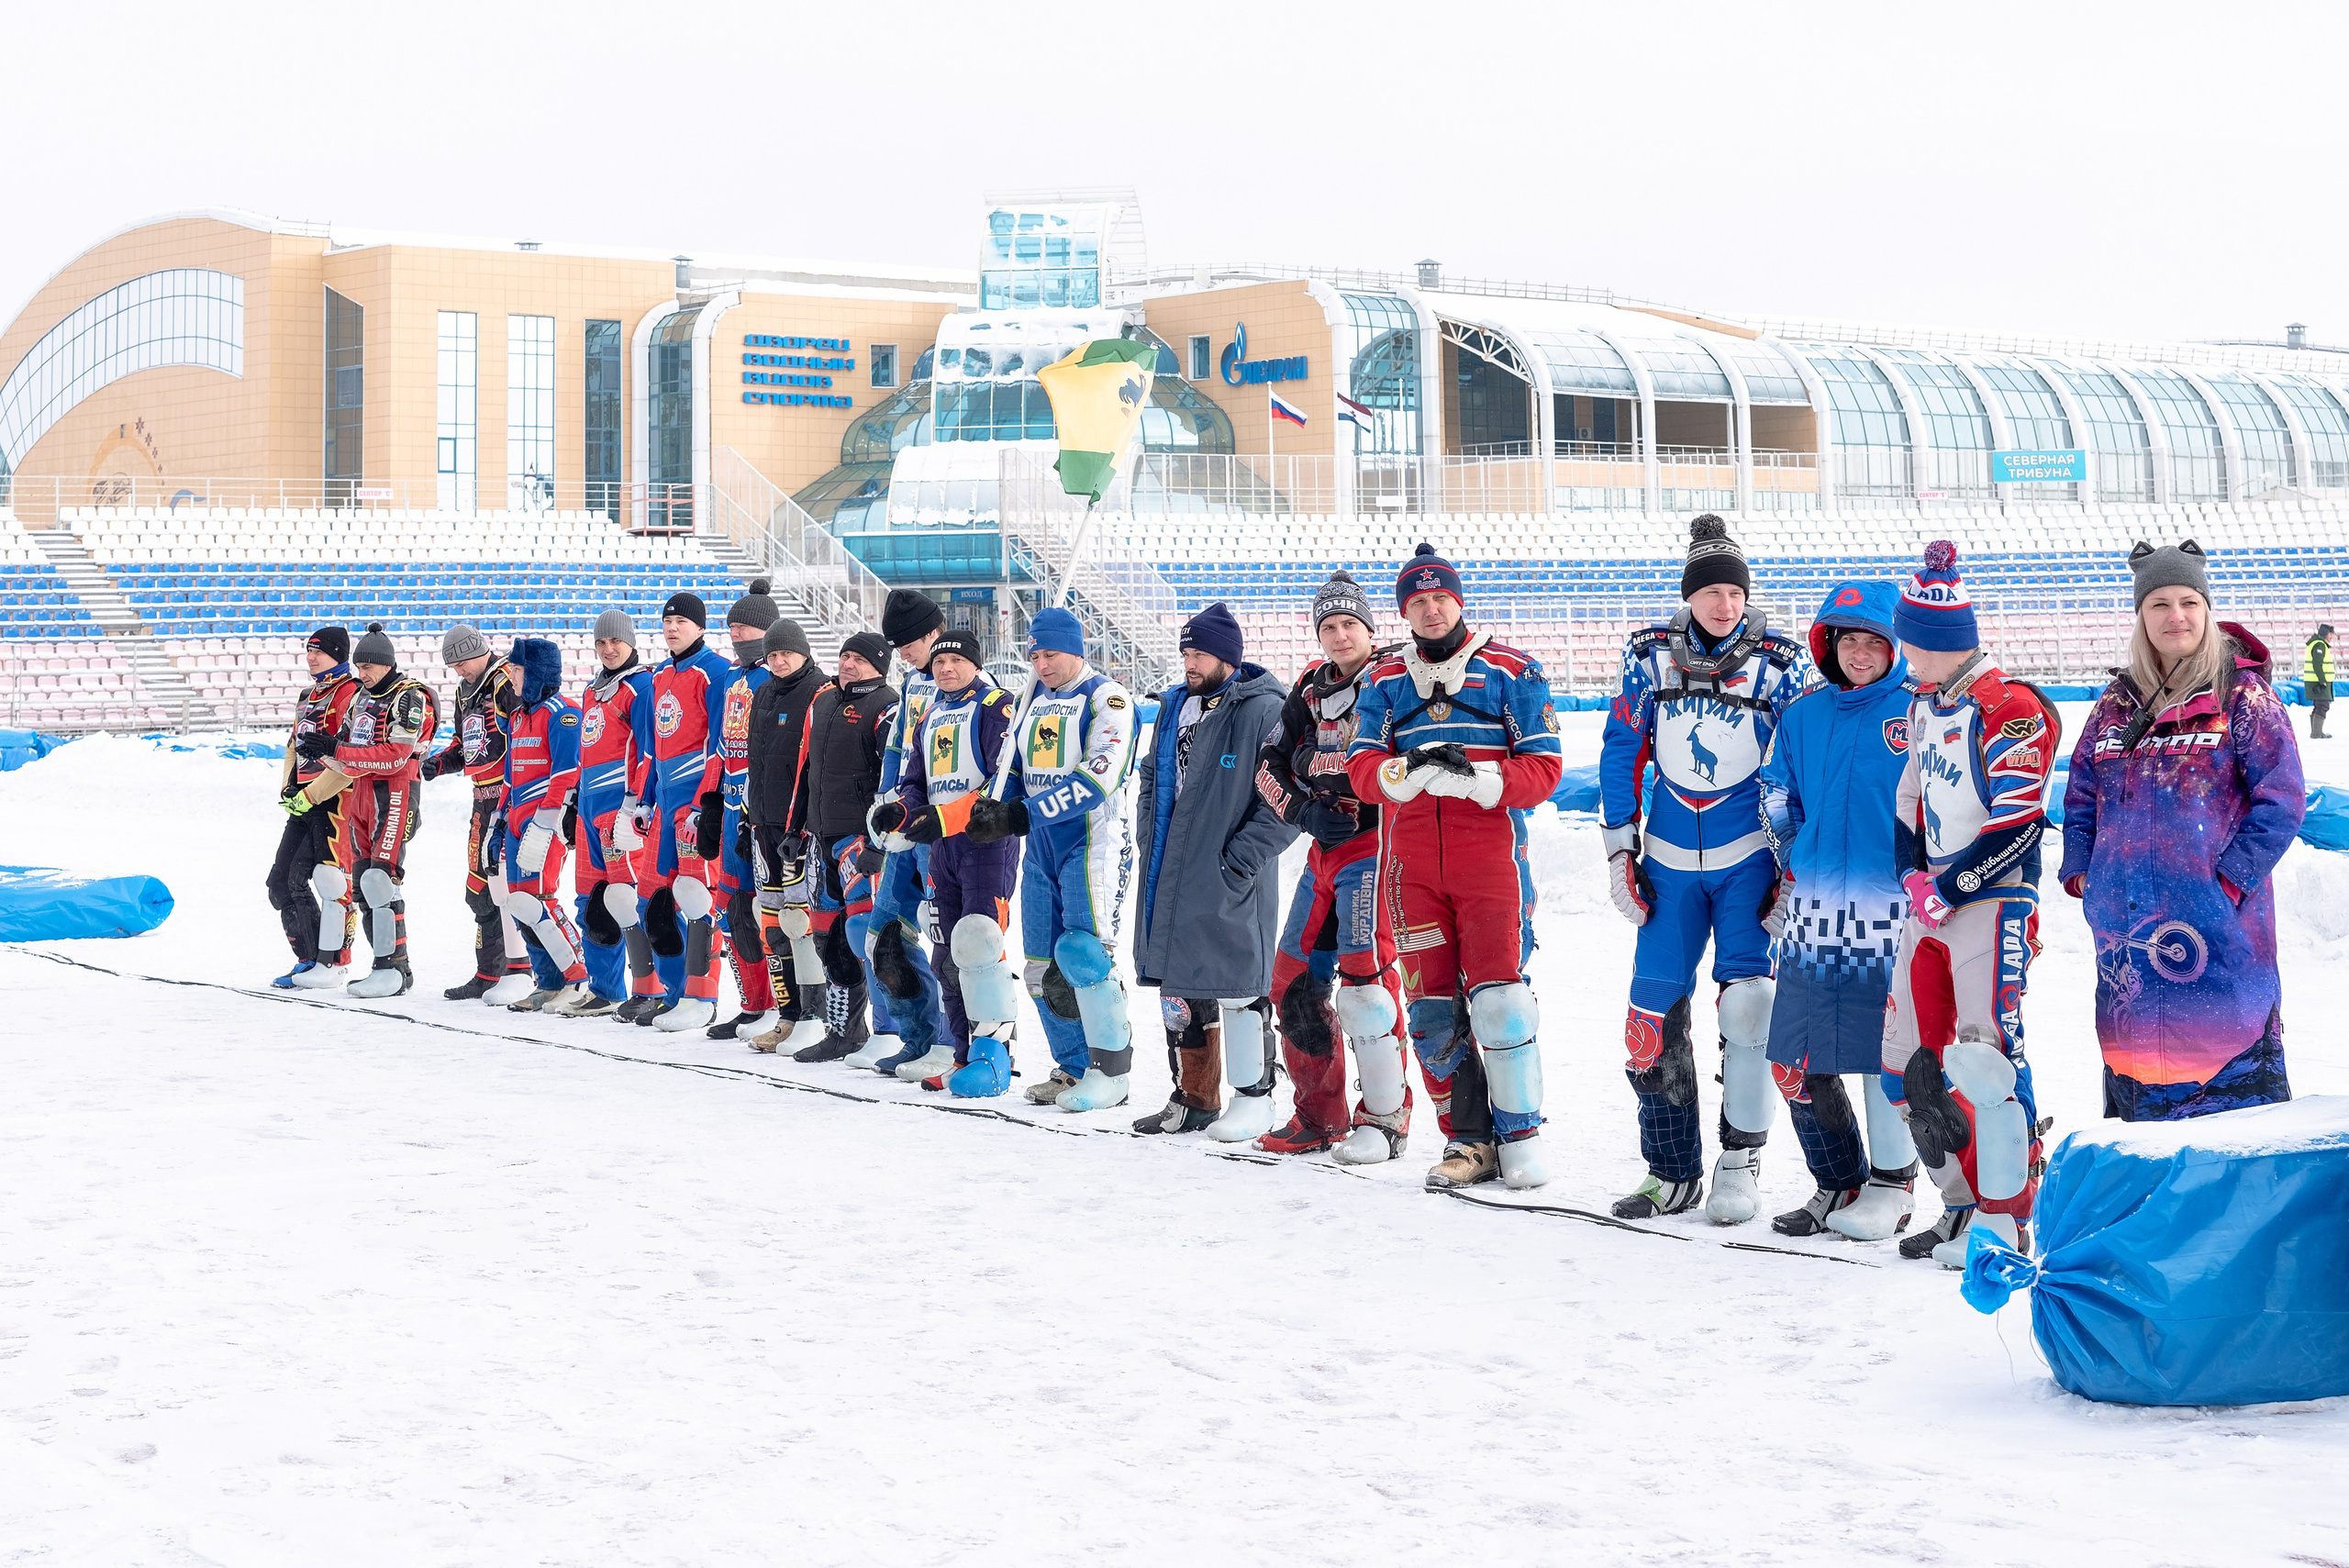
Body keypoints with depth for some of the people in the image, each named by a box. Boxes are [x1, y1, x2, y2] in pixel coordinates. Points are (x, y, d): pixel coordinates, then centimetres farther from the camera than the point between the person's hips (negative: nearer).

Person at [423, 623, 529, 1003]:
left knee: (503, 876, -16)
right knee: (479, 886, 11)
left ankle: (518, 970, -13)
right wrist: (439, 763, 10)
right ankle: (488, 975, 20)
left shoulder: (507, 682, -13)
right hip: (484, 797, 10)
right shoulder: (465, 693, 16)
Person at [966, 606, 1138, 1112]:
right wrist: (996, 809, -1)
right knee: (1043, 966, 7)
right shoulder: (1033, 701, 15)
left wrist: (1023, 815, -25)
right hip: (1040, 848, 8)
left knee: (1082, 953, -17)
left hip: (1093, 842, -8)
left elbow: (1098, 777, -20)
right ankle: (1073, 1067, 18)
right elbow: (1016, 768, 22)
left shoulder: (1107, 698, -8)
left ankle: (1112, 1072, -9)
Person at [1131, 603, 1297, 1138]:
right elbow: (1152, 778, 25)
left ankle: (1253, 1098, 10)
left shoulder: (1265, 712, -11)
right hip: (1171, 877, 8)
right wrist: (1148, 842, 13)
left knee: (1238, 988, -3)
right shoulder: (1175, 708, 13)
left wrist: (1241, 858, -17)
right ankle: (1193, 1098, 23)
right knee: (1179, 991, 12)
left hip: (1230, 885, -8)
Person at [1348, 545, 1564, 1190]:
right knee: (1431, 1007, 3)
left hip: (1490, 856, -4)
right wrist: (1408, 772, -20)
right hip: (1411, 862, 4)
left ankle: (1520, 1138, 0)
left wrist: (1476, 779, -20)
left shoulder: (1512, 671, 3)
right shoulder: (1383, 680, 13)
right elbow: (1361, 767, 2)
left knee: (1498, 1001, -12)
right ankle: (1469, 1142, 13)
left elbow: (1543, 766, -3)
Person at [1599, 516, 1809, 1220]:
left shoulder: (1779, 664, -3)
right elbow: (1621, 753, 7)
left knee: (1747, 1005, -11)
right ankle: (1673, 1173, 14)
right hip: (1669, 863, 2)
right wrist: (1620, 850, 4)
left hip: (1749, 858, -2)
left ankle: (1740, 1164, 3)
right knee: (1654, 1015, 1)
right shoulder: (1651, 657, 1)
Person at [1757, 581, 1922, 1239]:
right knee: (1795, 1063, 4)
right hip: (1815, 907, 5)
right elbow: (1778, 799, 22)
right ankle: (1839, 1183, 21)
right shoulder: (1802, 715, 11)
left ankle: (1891, 1185, 15)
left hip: (1890, 908, -4)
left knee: (1887, 1054, -2)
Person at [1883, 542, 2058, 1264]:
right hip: (1932, 904, 9)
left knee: (1984, 1056, -15)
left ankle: (2004, 1223, -10)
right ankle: (1965, 1204, 20)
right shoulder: (1926, 704, 15)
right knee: (1911, 1065, 9)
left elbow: (2018, 826, -17)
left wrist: (1946, 891, -14)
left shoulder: (2009, 709, -13)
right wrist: (1913, 873, 9)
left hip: (1992, 904, -9)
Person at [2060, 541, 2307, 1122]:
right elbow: (2082, 795, 18)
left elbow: (2281, 800, -7)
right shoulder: (2117, 701, 11)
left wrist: (2231, 876, -14)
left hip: (2218, 918, -5)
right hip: (2127, 918, 5)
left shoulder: (2241, 693, -3)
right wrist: (2080, 870, 5)